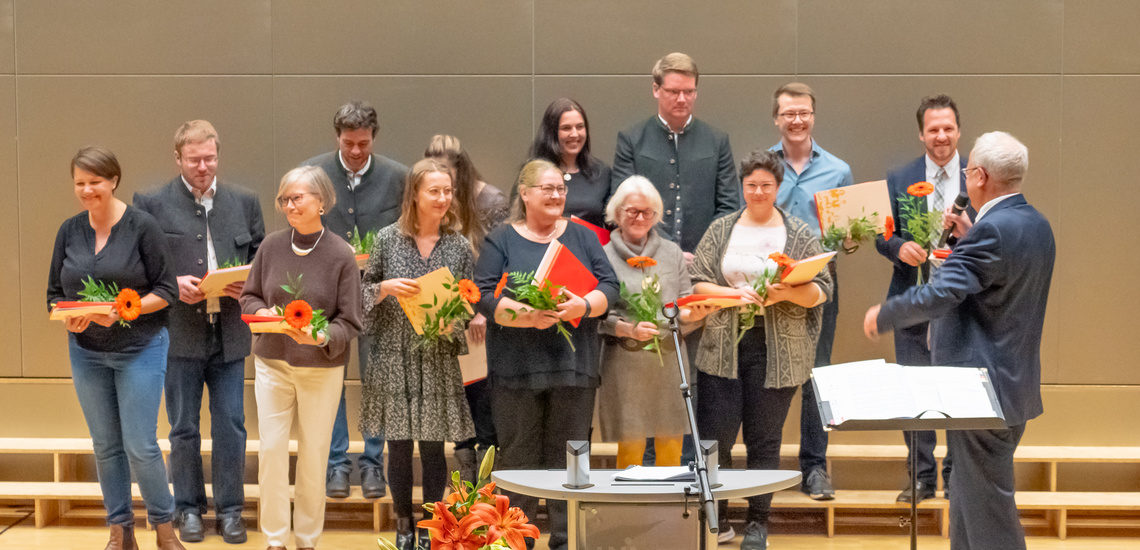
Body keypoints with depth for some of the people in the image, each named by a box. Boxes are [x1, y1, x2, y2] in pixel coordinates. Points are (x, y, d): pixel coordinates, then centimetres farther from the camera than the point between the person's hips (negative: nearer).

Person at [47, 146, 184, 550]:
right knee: (105, 446, 11)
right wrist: (68, 317, -13)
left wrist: (125, 311, -22)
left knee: (140, 446, -6)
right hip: (86, 352, 4)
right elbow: (55, 293, 8)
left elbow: (166, 290, -8)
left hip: (140, 349, -4)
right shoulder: (69, 231, 3)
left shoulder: (142, 226, -10)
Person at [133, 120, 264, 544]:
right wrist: (172, 285, -15)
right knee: (184, 428, 7)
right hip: (179, 332, -2)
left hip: (229, 333, 2)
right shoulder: (152, 204, 0)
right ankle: (189, 508, 20)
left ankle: (230, 509, 15)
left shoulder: (244, 202, 9)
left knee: (231, 426, 4)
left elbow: (261, 256, 14)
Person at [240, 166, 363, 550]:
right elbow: (249, 297, 9)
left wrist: (321, 337, -26)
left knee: (314, 456, 6)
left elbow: (349, 322, -8)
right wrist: (262, 313, -13)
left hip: (322, 369, -2)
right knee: (271, 449, 2)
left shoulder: (341, 255, -10)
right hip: (272, 363, 2)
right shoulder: (271, 246, -2)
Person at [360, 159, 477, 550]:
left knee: (433, 447, 3)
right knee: (398, 446, 5)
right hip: (394, 359, 0)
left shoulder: (460, 246, 3)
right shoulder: (388, 239, 1)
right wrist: (386, 287, -14)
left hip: (439, 361, 0)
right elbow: (363, 291, 6)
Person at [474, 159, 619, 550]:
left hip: (574, 366, 2)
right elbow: (484, 296, -5)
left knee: (570, 459, 5)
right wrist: (526, 315, -21)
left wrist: (582, 306, -15)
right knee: (518, 459, 2)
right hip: (516, 367, -2)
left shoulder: (582, 237, 12)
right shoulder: (501, 240, 5)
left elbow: (610, 287, 5)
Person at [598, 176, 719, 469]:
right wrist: (628, 329, -19)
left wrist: (692, 315, -12)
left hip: (669, 359, 3)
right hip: (625, 364, -3)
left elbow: (687, 306, 11)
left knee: (671, 445, 3)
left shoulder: (672, 252, 13)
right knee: (630, 446, -2)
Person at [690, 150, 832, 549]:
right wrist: (736, 294, -13)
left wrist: (786, 293, -17)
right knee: (714, 435, -1)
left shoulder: (801, 234, 5)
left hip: (776, 351, -1)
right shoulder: (720, 230, 9)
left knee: (765, 439, 5)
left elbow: (820, 290, 1)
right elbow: (699, 283, 3)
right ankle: (715, 517, 14)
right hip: (723, 347, 1)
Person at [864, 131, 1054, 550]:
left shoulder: (992, 230, -22)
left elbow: (938, 296, -28)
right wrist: (969, 239, 14)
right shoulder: (1037, 225, 9)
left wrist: (882, 315, -13)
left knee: (989, 514, -1)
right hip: (1018, 385, 10)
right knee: (968, 499, 21)